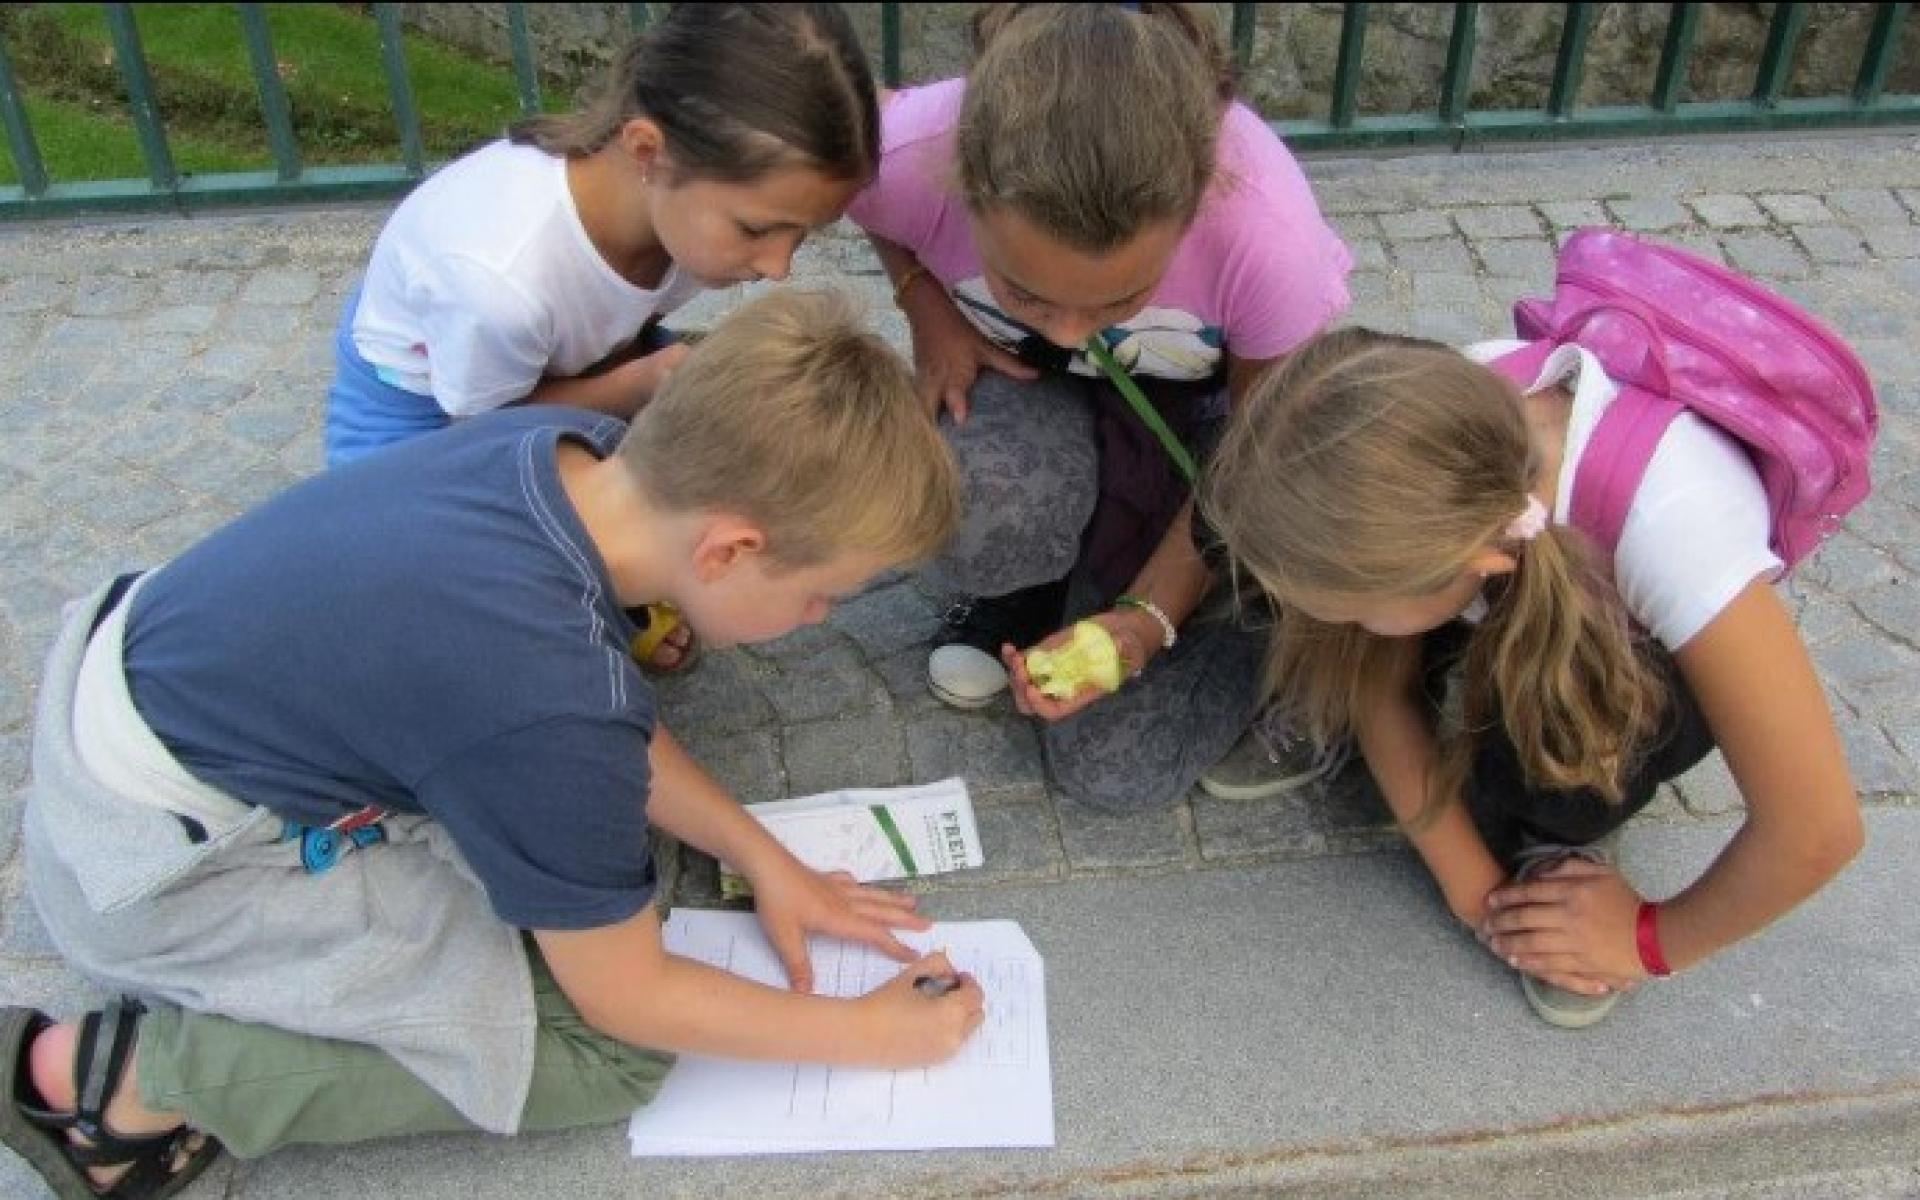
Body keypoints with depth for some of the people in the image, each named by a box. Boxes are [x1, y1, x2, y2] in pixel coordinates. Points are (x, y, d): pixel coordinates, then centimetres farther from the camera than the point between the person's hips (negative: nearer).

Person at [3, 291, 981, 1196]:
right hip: (149, 862, -8)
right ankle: (133, 1074, -6)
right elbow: (625, 999, -16)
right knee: (601, 1053, -7)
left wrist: (761, 856, 4)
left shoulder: (573, 448, -13)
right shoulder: (555, 713, -34)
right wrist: (865, 1033, -6)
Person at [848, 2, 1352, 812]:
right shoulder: (910, 158, -34)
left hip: (1194, 413, -1)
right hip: (1022, 382, 2)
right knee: (984, 510, -37)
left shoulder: (1268, 235, -37)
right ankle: (1022, 584, 1)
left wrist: (1147, 615, -25)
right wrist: (928, 309, -18)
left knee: (1119, 767, -11)